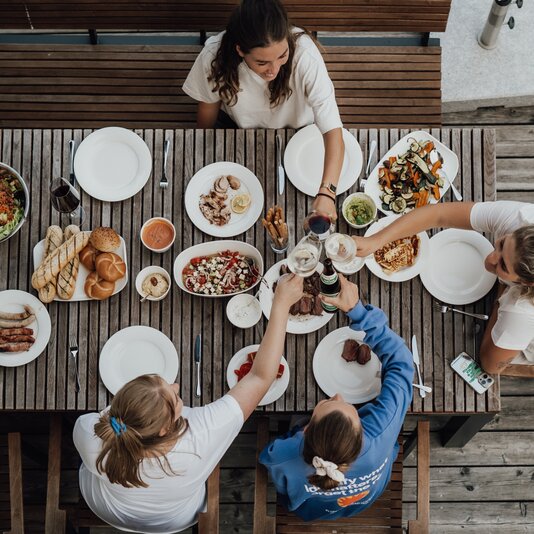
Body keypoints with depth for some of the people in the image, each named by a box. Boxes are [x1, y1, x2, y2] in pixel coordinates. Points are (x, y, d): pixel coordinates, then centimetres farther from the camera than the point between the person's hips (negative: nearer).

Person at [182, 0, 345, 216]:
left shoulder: (304, 53, -38)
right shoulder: (215, 56, -32)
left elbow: (333, 129, -41)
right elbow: (208, 106, -11)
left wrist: (326, 194, -54)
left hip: (296, 130, -1)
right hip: (237, 128, 1)